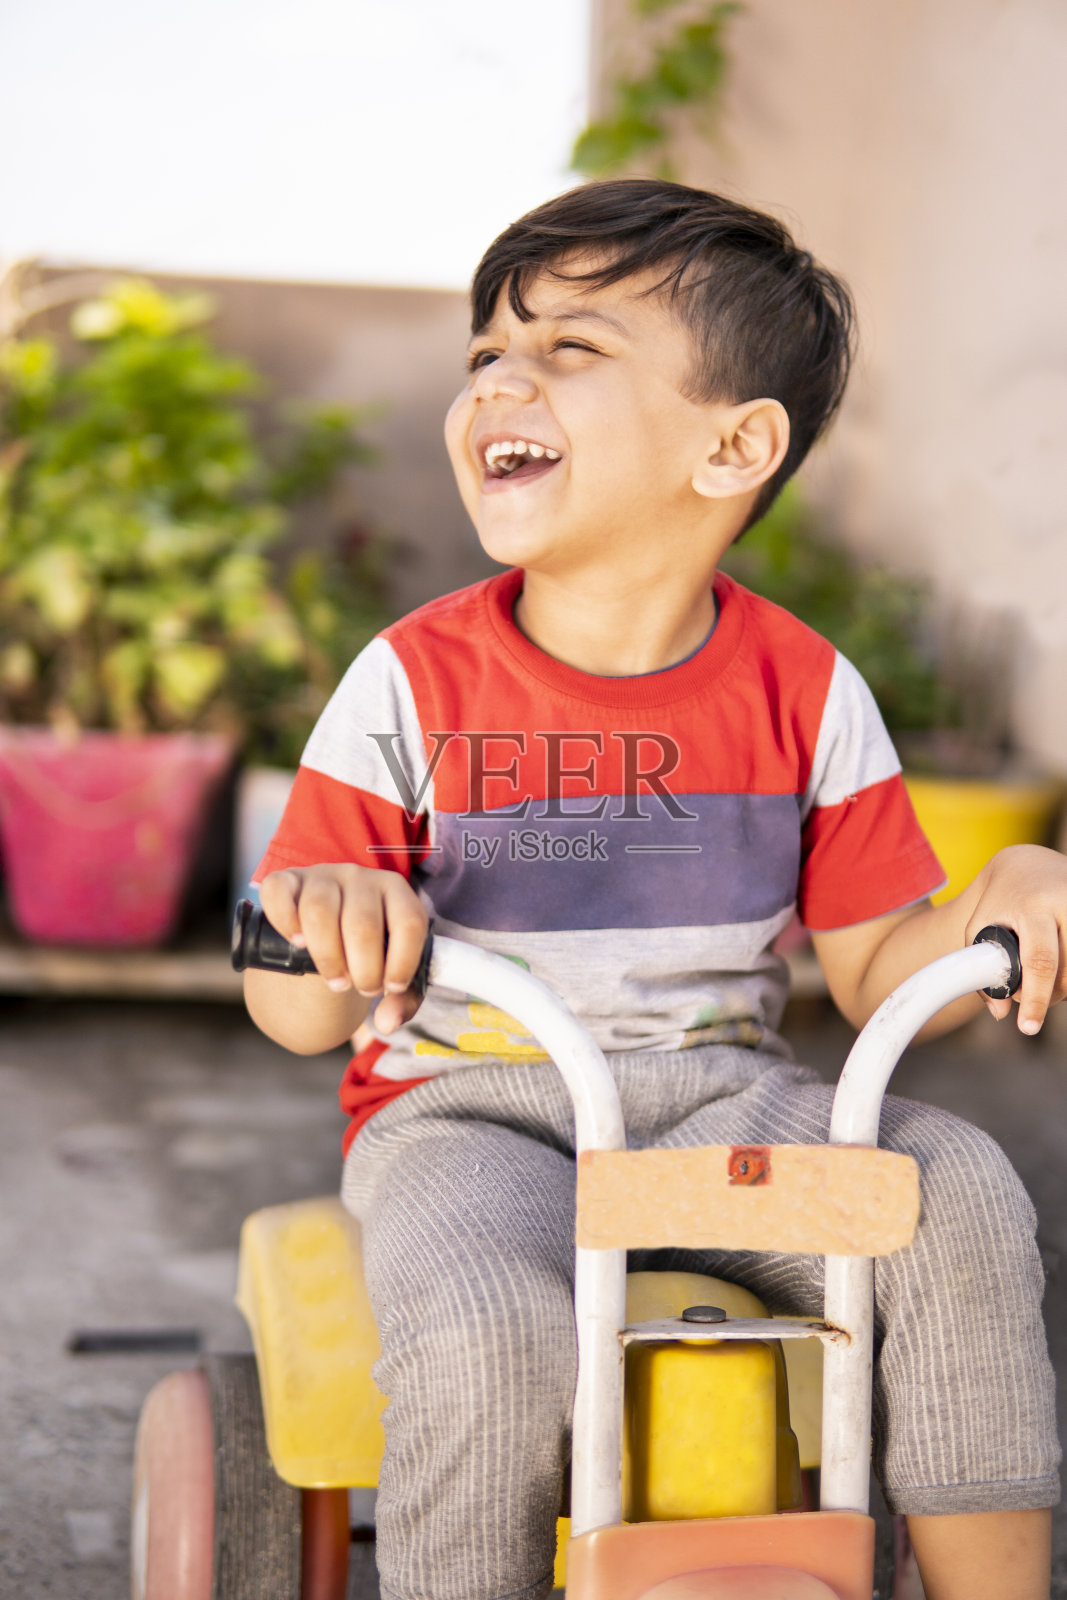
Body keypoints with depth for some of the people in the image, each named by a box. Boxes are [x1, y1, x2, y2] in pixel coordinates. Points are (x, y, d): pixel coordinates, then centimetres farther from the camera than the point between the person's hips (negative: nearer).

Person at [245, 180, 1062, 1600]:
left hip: (721, 1099, 2)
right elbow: (298, 1016, -4)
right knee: (487, 1337, -33)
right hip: (466, 1110, -2)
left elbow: (876, 973, 6)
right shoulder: (411, 685, -5)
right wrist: (323, 920, -28)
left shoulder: (805, 690, 1)